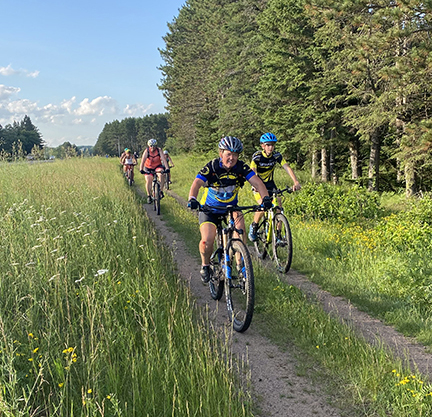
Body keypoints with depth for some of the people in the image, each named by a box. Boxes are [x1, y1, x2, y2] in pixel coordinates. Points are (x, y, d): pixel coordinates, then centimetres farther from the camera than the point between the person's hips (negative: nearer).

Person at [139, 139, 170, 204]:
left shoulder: (159, 150, -17)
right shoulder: (146, 151, -18)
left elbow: (164, 159, -27)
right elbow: (143, 160, -27)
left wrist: (167, 168, -41)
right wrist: (141, 169, -42)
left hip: (158, 166, 0)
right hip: (148, 168, 0)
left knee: (161, 175, -31)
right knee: (148, 181, -16)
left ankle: (160, 191, -16)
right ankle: (149, 196, 3)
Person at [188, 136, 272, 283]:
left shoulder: (242, 167, -14)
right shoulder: (211, 167, -21)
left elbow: (257, 182, -24)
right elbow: (197, 183, -33)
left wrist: (265, 197, -43)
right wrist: (192, 199, -54)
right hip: (210, 209, -2)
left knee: (239, 221, -30)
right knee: (207, 241, -20)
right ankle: (205, 265, 13)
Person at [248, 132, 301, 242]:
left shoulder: (277, 155, -12)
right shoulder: (257, 156, -20)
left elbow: (287, 167, -22)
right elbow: (252, 172, -31)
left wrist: (296, 182, -37)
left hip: (270, 184, 4)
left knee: (278, 206, -12)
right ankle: (253, 227, 1)